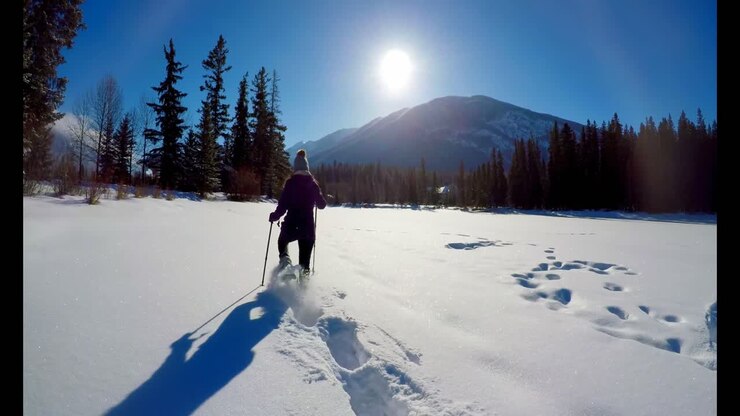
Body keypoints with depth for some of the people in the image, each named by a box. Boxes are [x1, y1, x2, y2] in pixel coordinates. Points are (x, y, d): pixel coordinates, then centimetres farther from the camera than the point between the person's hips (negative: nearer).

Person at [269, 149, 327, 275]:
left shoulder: (290, 182, -8)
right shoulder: (313, 183, 0)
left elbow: (283, 206, -12)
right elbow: (322, 205, 7)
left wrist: (274, 216, 5)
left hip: (291, 225, -2)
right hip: (308, 226, 2)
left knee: (282, 241, 29)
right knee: (305, 257, 15)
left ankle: (284, 257, 5)